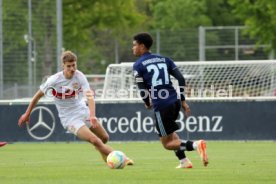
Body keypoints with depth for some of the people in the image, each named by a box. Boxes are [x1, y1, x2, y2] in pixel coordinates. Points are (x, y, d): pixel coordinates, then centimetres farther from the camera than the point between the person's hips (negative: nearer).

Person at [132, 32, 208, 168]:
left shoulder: (138, 65, -1)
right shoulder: (164, 59, 16)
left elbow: (142, 90, -7)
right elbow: (181, 79, 9)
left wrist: (147, 104, 13)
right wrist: (183, 101, 14)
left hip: (161, 106, -7)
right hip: (175, 101, 7)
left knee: (167, 144, 2)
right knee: (169, 132, 31)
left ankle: (195, 145, -22)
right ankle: (184, 161, 18)